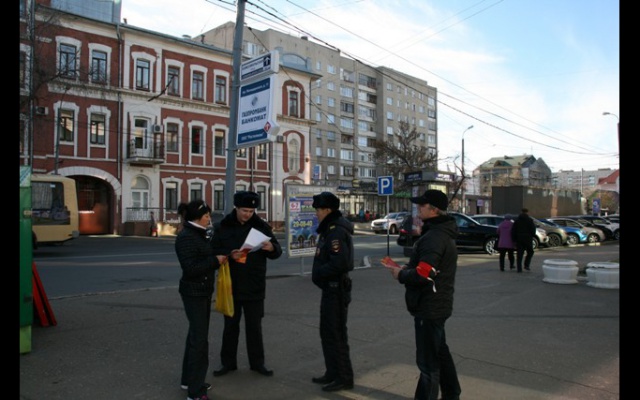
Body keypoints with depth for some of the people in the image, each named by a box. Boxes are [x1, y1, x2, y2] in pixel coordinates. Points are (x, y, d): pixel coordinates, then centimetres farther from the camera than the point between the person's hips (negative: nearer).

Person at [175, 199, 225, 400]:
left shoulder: (198, 234, 10)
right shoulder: (186, 237, -19)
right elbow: (190, 268, -26)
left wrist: (219, 258, 1)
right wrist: (215, 261, -20)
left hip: (202, 291, 10)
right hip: (194, 293, -10)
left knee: (195, 335, 18)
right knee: (199, 339, -6)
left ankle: (189, 380, 32)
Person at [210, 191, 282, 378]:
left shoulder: (262, 226, -1)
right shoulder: (222, 227, -3)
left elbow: (277, 252, 1)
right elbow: (213, 252, -5)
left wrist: (271, 248, -22)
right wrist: (229, 255, -24)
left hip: (254, 287, 0)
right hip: (231, 285, 0)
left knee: (254, 326, 10)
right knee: (230, 326, 12)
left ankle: (257, 363, 23)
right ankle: (228, 363, 25)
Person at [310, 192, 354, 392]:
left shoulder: (336, 231, -20)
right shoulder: (329, 229, 13)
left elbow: (340, 263, -29)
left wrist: (317, 273, -17)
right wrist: (319, 273, 4)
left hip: (336, 289, -11)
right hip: (330, 287, 11)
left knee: (336, 334, 0)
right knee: (327, 332, 18)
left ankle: (344, 378, 12)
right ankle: (332, 373, 30)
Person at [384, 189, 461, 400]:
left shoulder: (434, 237, -23)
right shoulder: (444, 233, 10)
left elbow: (422, 275, -29)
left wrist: (400, 275, -12)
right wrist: (408, 268, 3)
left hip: (429, 307, -11)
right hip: (438, 305, 11)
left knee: (428, 360, 2)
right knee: (440, 352, 24)